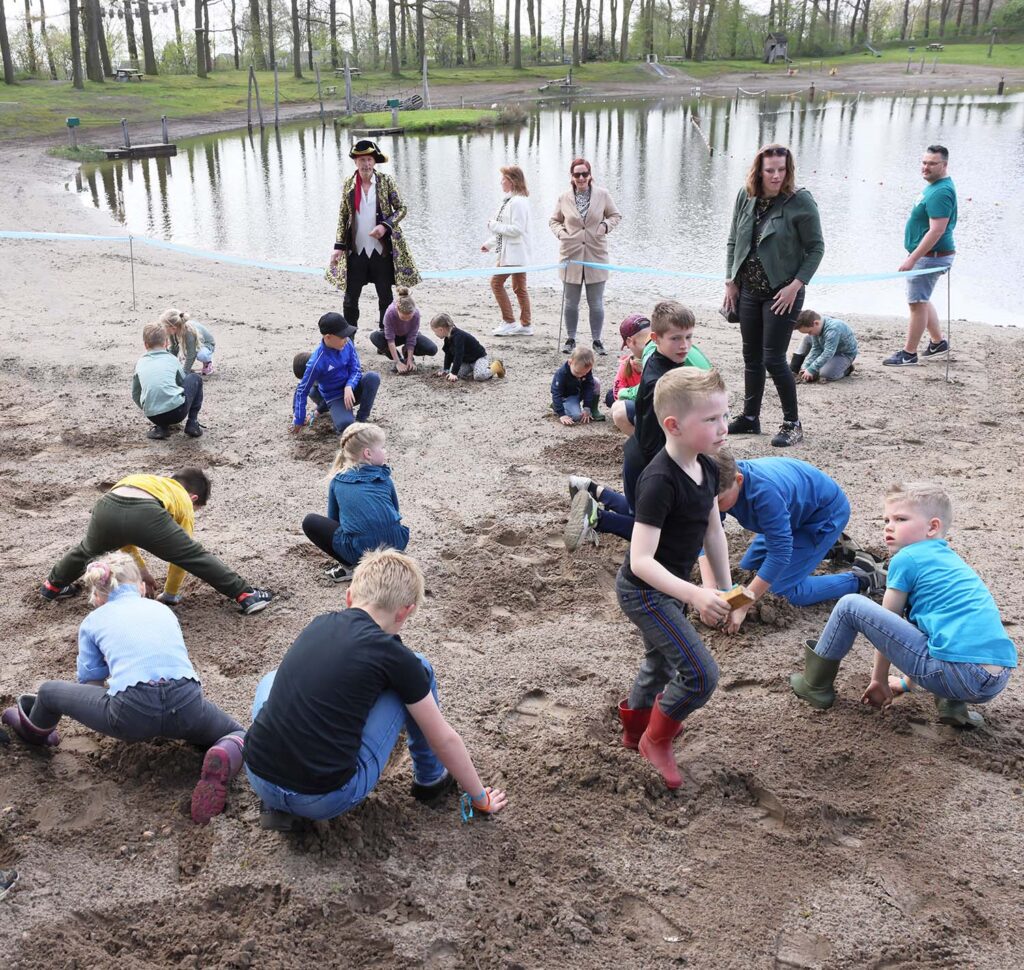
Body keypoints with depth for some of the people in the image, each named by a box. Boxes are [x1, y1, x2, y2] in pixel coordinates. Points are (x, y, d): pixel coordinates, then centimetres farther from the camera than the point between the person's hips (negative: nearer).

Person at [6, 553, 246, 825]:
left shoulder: (93, 621, 20)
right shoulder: (163, 609, 26)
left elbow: (88, 682, 23)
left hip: (132, 713, -1)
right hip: (187, 704, 2)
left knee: (49, 691, 24)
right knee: (236, 733, 29)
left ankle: (34, 731, 57)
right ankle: (224, 757, -6)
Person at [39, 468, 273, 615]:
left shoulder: (145, 480, 44)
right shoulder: (184, 502, 31)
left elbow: (121, 534, 49)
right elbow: (180, 555, 32)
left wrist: (141, 570, 54)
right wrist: (170, 594, 44)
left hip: (106, 507, 5)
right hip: (146, 514, -4)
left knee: (88, 549, 36)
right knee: (196, 556, 11)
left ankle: (53, 585, 57)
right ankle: (245, 595, 10)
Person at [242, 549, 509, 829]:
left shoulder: (319, 625, 11)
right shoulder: (393, 655, -5)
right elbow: (444, 740, 6)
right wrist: (481, 799, 22)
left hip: (259, 781, 5)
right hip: (327, 801, -5)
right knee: (420, 669, 6)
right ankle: (430, 779, 27)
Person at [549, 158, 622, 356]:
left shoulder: (603, 195, -1)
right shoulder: (564, 198, 1)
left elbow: (616, 216, 11)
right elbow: (553, 220, 13)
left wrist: (606, 225, -10)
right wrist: (560, 232, -7)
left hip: (595, 256, -1)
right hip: (571, 256, 1)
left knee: (596, 303, 5)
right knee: (570, 303, 9)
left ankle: (596, 340, 18)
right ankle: (570, 339, 23)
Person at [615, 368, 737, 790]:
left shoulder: (707, 469, -5)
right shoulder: (659, 481, -32)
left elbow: (714, 533, 7)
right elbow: (641, 561, -34)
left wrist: (726, 591, 11)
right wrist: (695, 596, -43)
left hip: (670, 589, 9)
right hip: (644, 592, -9)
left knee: (662, 662, 28)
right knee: (701, 673, -10)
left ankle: (634, 729, 53)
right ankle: (657, 740, 15)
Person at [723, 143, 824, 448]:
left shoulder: (800, 201, -12)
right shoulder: (746, 197, 2)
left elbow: (816, 248, -8)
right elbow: (733, 242, 11)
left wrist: (796, 285, -15)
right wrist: (731, 281, 5)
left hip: (782, 293, -5)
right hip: (748, 291, 5)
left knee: (773, 359, -7)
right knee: (751, 357, 13)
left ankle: (792, 423, 6)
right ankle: (750, 417, 26)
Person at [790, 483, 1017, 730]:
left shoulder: (907, 559, 3)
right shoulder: (952, 560, 27)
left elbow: (886, 621, 10)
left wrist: (879, 679, 22)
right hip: (997, 682, 8)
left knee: (849, 606, 1)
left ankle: (816, 686, 17)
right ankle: (954, 705, 18)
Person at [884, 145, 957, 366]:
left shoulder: (941, 192, -21)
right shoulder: (933, 186, 12)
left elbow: (936, 231, -26)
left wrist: (912, 259, -26)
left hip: (930, 257, -11)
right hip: (926, 255, 11)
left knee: (917, 303, -4)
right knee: (921, 300, 20)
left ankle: (908, 354, 4)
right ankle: (938, 342, 32)